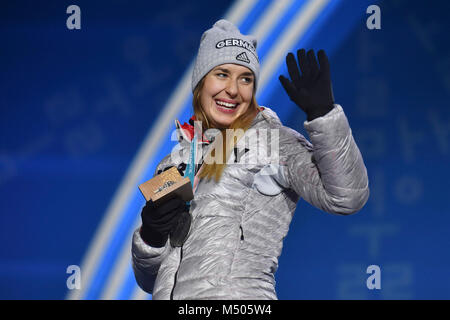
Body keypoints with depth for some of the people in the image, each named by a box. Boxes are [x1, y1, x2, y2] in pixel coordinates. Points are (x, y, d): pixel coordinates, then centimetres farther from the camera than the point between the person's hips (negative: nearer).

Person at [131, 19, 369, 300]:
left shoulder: (274, 140, 6)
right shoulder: (174, 166, 19)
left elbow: (346, 197, -9)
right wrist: (152, 236, -1)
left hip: (240, 297, -5)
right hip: (169, 295, 5)